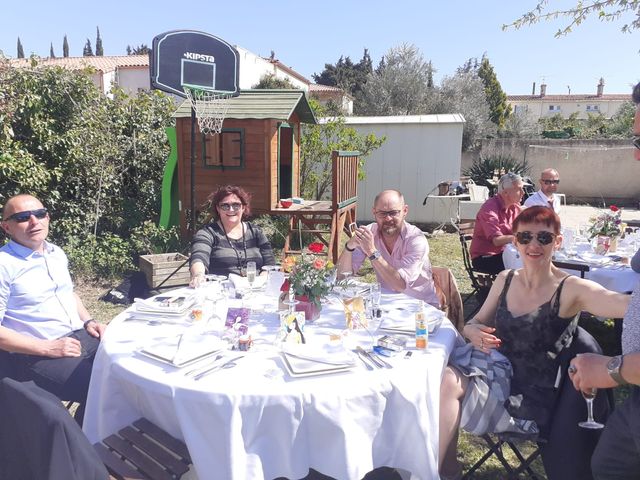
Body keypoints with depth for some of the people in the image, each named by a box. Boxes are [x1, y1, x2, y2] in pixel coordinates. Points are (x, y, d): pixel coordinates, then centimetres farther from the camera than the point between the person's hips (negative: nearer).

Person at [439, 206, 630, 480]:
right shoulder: (505, 280, 4)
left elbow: (627, 304, -28)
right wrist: (473, 332, -12)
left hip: (531, 398, -4)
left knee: (451, 386, -25)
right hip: (498, 372, 4)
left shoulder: (571, 290, -10)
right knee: (447, 380, -25)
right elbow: (475, 323, 11)